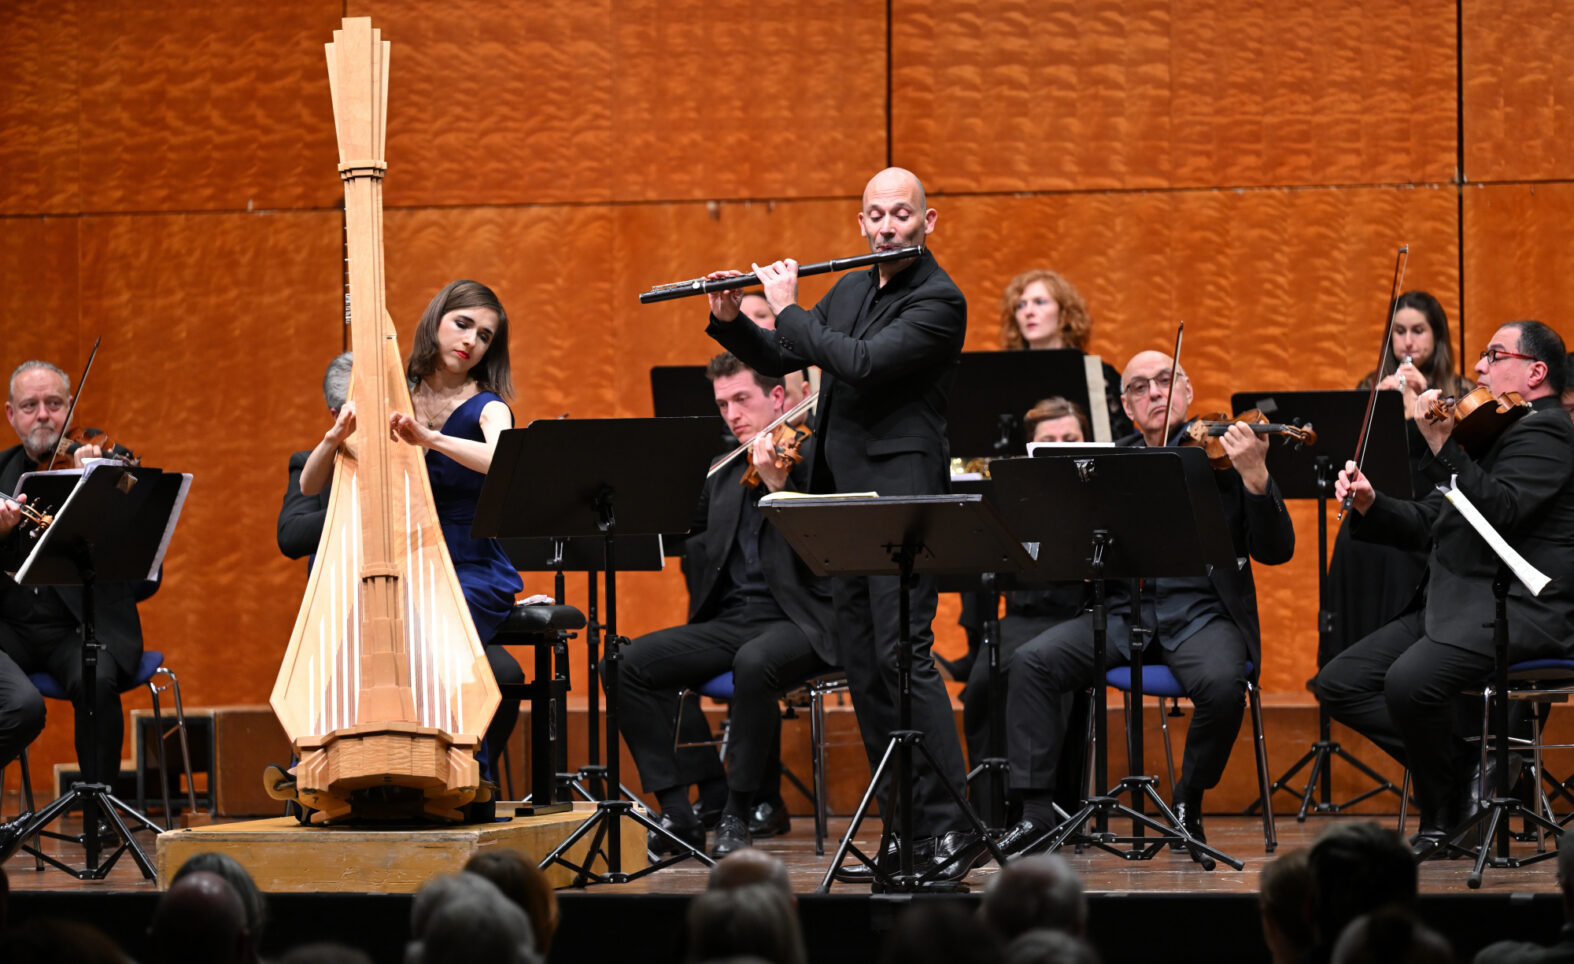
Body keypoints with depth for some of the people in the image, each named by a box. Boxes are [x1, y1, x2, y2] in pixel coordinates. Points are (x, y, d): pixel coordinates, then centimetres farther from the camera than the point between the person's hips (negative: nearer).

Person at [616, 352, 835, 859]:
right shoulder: (725, 472, 19)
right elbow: (685, 535, 26)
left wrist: (778, 485, -29)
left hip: (801, 621, -7)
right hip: (732, 619, 7)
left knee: (754, 662, -39)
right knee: (633, 662, -16)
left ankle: (738, 815, -24)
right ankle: (677, 813, -14)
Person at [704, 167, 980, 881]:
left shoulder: (939, 301, -10)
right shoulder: (850, 292, 16)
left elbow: (864, 364, -22)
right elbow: (778, 360, 23)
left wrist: (788, 310, -12)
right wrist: (730, 321, 5)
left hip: (901, 493, -9)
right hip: (845, 498, 9)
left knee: (903, 654, -15)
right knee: (863, 662, 7)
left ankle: (951, 829, -15)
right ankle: (907, 832, 11)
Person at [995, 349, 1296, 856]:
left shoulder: (1223, 454, 4)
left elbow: (1275, 550, -5)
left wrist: (1255, 478, -22)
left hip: (1201, 611, -3)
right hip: (1123, 610, 3)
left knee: (1221, 682, -34)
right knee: (1031, 662, -20)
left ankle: (1189, 801, -7)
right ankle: (1037, 811, -16)